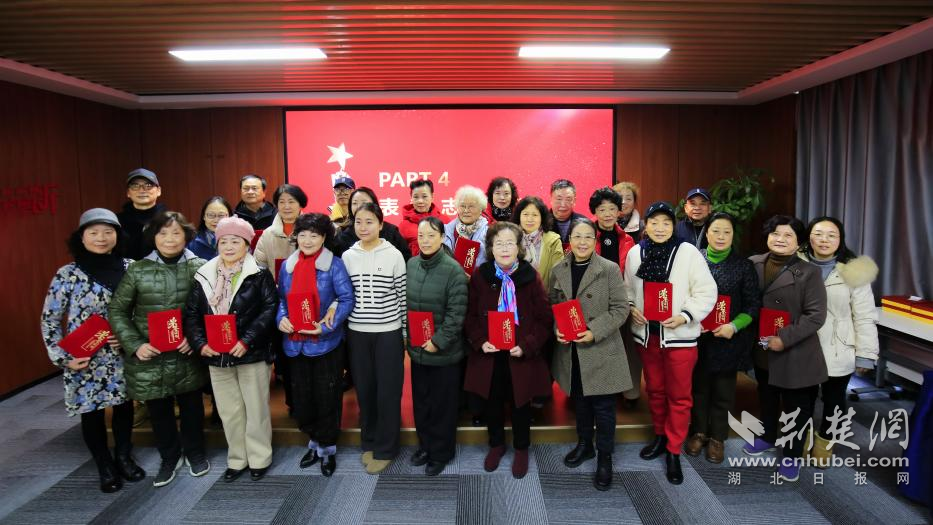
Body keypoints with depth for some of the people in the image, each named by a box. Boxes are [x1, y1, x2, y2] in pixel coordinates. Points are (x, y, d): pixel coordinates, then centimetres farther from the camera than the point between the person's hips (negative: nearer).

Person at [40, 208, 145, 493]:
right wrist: (62, 358, -10)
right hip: (84, 360, -2)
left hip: (123, 355, 2)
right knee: (92, 412, 10)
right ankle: (105, 468, 29)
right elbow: (49, 320, -4)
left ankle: (124, 458, 36)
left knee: (124, 405, 14)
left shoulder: (129, 268, -3)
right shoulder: (67, 274, -9)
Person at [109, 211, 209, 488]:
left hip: (187, 355, 0)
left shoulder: (199, 267, -6)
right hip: (149, 357, 1)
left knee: (191, 405, 15)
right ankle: (169, 457, 38)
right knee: (158, 409, 15)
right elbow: (118, 311, 2)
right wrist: (135, 345, -8)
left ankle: (194, 453, 38)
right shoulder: (137, 270, -4)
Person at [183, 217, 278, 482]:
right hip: (216, 357, 4)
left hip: (251, 354, -4)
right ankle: (237, 459, 30)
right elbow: (191, 313, 5)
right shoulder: (204, 276, 7)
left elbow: (269, 309, -13)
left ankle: (259, 459, 24)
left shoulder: (259, 275, -6)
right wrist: (200, 343, -9)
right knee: (229, 411, 14)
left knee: (256, 409, 7)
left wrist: (247, 341, -20)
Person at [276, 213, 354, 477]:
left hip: (326, 342, -4)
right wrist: (281, 319, -7)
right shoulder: (287, 265, 6)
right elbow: (281, 298, 13)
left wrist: (327, 326, -21)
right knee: (302, 396, 13)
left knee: (327, 396, 5)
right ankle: (315, 442, 35)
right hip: (296, 342, 4)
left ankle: (328, 448, 25)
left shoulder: (334, 264, -8)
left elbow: (347, 299, -11)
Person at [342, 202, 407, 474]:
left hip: (388, 333, -3)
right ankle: (369, 441, 30)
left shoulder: (394, 255, -5)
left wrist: (406, 331, -2)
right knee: (364, 389, 12)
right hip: (357, 333, 3)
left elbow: (403, 296, -2)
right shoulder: (347, 256, 3)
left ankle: (385, 449, 18)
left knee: (387, 391, 3)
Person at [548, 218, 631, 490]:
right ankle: (584, 444, 39)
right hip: (570, 350, 4)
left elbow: (620, 308, -9)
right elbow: (551, 306, 9)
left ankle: (605, 457, 22)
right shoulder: (558, 270, 4)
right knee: (579, 401, 19)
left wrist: (594, 331, -20)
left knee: (603, 406, 4)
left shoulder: (610, 269, -8)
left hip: (601, 350, -4)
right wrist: (556, 329, -9)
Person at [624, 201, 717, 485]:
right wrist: (631, 308, -5)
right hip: (646, 333, 4)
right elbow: (627, 288, 12)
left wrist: (685, 316, -20)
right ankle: (660, 436, 38)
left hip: (679, 335, -3)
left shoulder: (688, 252, -10)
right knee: (655, 389, 18)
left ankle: (674, 451, 20)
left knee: (679, 395, 6)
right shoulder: (635, 253, 1)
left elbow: (706, 292, -10)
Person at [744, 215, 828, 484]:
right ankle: (768, 436, 46)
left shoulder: (809, 272, -12)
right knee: (766, 397, 23)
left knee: (796, 407, 10)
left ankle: (791, 455, 27)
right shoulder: (753, 264, -1)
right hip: (761, 349, 4)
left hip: (795, 354, -4)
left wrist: (785, 339, -22)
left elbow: (816, 315, -16)